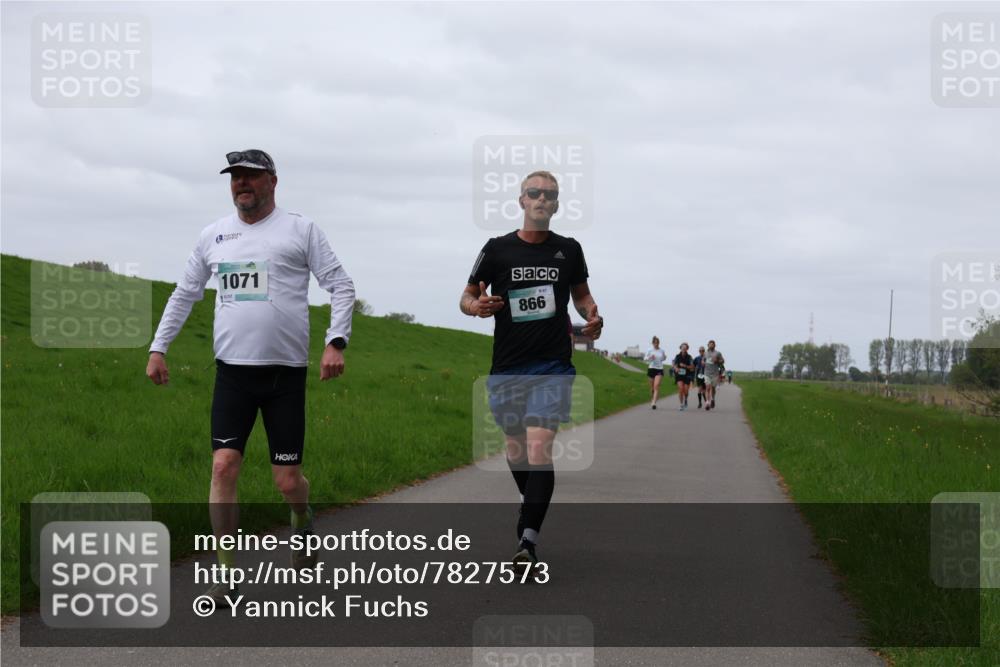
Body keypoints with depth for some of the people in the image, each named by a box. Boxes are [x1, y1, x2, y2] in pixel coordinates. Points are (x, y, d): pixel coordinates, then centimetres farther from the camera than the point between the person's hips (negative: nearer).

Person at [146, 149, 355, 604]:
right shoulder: (213, 235, 11)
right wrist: (158, 348, 14)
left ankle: (302, 522, 36)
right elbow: (184, 294, 21)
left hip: (286, 373, -2)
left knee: (287, 481, 0)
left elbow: (341, 286, 0)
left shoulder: (300, 230, 1)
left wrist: (336, 342, -13)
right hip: (232, 370, 3)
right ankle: (226, 574, -3)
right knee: (224, 465, -10)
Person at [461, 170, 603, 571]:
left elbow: (581, 295, 19)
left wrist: (592, 316, -3)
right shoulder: (497, 249, 1)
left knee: (539, 449, -15)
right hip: (507, 367, 1)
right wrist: (476, 306, -16)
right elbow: (466, 298, 7)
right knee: (515, 448, 14)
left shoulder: (568, 250, 6)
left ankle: (527, 542, -19)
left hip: (552, 366, -1)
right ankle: (530, 503, 43)